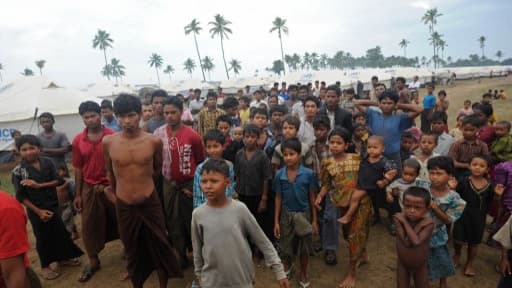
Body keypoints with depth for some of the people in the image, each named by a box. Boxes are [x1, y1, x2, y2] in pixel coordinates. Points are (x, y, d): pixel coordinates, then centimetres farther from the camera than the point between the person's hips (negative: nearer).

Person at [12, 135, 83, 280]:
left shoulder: (47, 163, -4)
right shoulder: (18, 171, -13)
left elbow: (57, 181, -6)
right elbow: (21, 197, -11)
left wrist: (38, 185, -20)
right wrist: (38, 211, -14)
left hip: (53, 205, 3)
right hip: (35, 210, -3)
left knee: (60, 232, 12)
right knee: (42, 237, 9)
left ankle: (62, 258, 34)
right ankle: (45, 267, 28)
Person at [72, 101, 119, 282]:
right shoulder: (78, 140, 0)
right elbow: (78, 168, 5)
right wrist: (78, 194, 6)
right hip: (89, 188, 3)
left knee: (119, 222, 12)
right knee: (89, 226, 11)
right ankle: (93, 262, 28)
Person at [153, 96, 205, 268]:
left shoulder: (192, 135, -13)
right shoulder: (158, 134, -6)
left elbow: (201, 161, -3)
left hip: (189, 184, -2)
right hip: (169, 185, 3)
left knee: (192, 222, 9)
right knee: (173, 223, 12)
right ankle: (181, 256, 28)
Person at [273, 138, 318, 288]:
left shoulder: (308, 174, -15)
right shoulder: (279, 174, -10)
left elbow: (312, 198, -6)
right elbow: (278, 198, -3)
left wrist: (314, 220, -2)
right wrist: (276, 221, -2)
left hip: (303, 214, -1)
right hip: (286, 214, 2)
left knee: (304, 248, 12)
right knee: (286, 245, 18)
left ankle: (304, 275, 36)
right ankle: (287, 266, 48)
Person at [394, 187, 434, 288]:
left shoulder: (428, 223, -24)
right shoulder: (399, 218, -22)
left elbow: (416, 241, -36)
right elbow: (406, 242, -30)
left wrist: (405, 222, -31)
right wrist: (419, 225, -30)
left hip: (420, 266, 0)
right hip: (402, 264, 0)